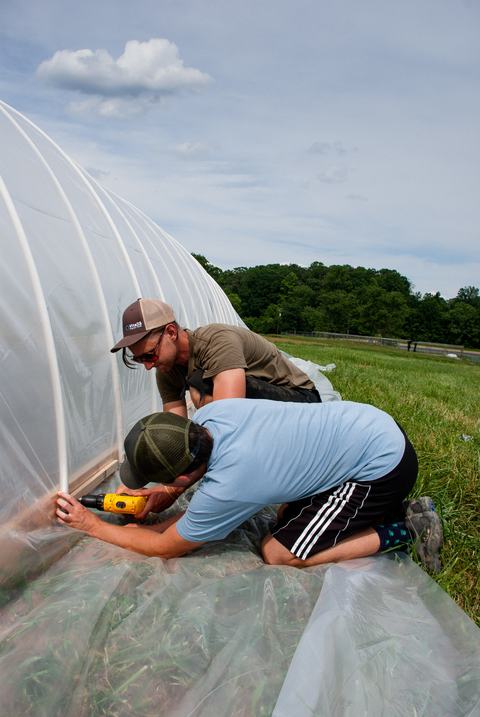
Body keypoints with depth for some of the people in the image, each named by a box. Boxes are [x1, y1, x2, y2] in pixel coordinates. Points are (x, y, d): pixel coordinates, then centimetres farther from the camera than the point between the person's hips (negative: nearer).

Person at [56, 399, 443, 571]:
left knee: (279, 554, -4)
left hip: (383, 465, -8)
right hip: (375, 423, 9)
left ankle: (403, 531, 1)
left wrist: (93, 525, 3)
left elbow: (166, 547, -7)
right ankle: (394, 509, 17)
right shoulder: (212, 412, -9)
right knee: (286, 518, 17)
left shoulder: (226, 488, -26)